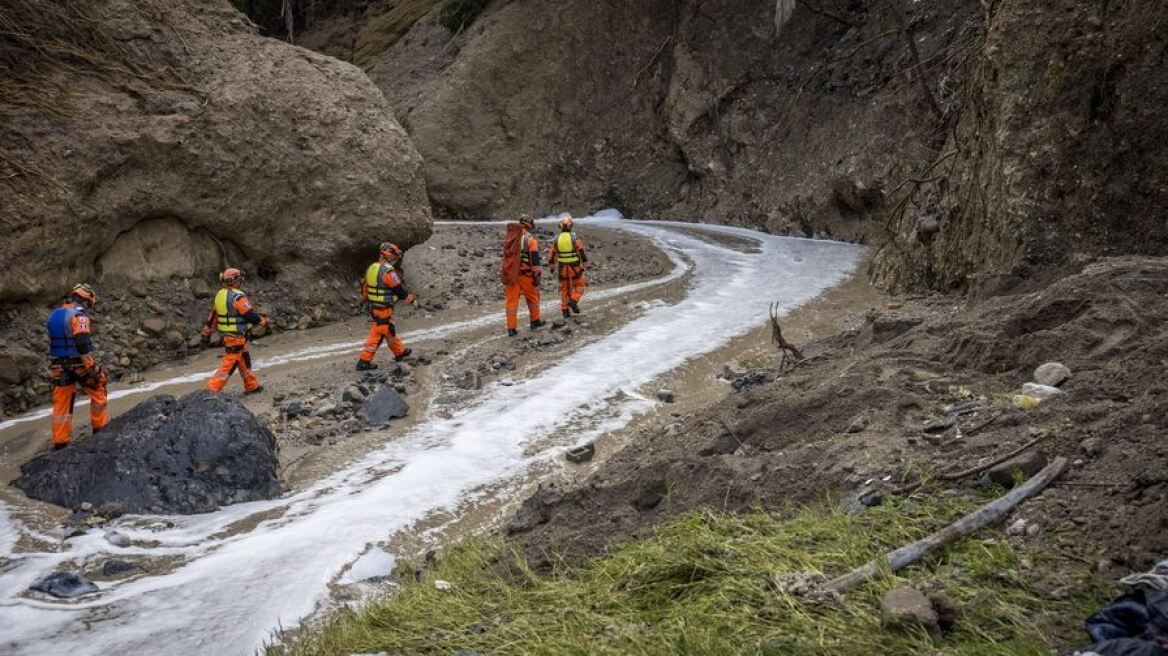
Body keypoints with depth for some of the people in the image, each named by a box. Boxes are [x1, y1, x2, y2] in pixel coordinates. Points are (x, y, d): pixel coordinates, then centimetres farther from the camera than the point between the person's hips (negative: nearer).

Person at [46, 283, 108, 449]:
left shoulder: (53, 316, 13)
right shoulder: (78, 314, -13)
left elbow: (55, 342, 19)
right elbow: (82, 343, -23)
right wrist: (92, 367, -21)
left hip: (59, 367, 7)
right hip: (79, 364, -7)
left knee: (61, 403, 8)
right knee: (97, 392, 13)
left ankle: (59, 442, 10)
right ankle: (100, 427, 22)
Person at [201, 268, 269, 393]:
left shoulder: (220, 295, 7)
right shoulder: (238, 297, -19)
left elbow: (212, 316, 13)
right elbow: (251, 315, -17)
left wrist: (207, 333, 19)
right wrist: (265, 322, -1)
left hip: (225, 335, 9)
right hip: (236, 337, -9)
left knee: (244, 360, 20)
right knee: (228, 364, -5)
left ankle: (252, 386, 30)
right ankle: (212, 389, -8)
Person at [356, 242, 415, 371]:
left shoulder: (372, 268, 6)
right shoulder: (389, 272, -21)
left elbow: (365, 286, 14)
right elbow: (400, 289, -14)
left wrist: (365, 299, 26)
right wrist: (411, 299, 0)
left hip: (373, 306, 9)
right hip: (384, 308, -9)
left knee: (389, 330, 23)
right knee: (377, 334, -3)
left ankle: (399, 352, 38)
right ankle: (364, 361, -2)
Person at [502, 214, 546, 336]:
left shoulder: (509, 239, 9)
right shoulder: (530, 240, -9)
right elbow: (535, 259, -14)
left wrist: (505, 276, 24)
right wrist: (536, 276, -10)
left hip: (510, 275, 4)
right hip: (525, 275, -4)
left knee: (512, 300, 4)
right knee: (532, 297, 16)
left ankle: (511, 328, 2)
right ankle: (535, 321, 29)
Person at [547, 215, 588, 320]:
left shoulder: (557, 239, -1)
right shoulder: (575, 238, -11)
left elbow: (551, 254, 6)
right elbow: (582, 252, -11)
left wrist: (551, 266, 19)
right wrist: (585, 265, -1)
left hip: (562, 268, 3)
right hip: (575, 267, -3)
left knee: (564, 289, 12)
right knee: (578, 286, 13)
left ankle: (565, 311, 10)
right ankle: (574, 301, -12)